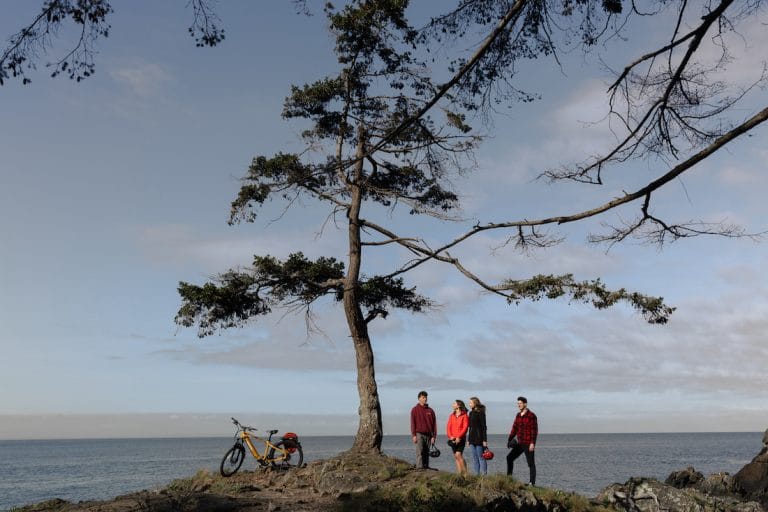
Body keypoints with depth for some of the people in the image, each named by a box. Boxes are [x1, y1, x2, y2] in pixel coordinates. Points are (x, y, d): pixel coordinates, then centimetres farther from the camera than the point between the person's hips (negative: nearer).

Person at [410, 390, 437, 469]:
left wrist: (434, 436, 2)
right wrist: (414, 435, -8)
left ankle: (426, 467, 8)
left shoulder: (430, 410, 12)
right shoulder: (415, 409, 4)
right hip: (419, 434, -3)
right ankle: (419, 467, -13)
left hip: (428, 435, 3)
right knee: (420, 452, -10)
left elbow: (434, 424, 10)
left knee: (427, 453, 4)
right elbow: (413, 423, 0)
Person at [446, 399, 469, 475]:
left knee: (458, 455, -16)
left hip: (460, 439, -6)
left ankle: (465, 473, -11)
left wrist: (459, 437, -18)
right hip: (453, 439, 6)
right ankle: (459, 473, 11)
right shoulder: (452, 415, 13)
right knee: (456, 457, 6)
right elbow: (448, 427, 7)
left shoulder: (464, 416, -3)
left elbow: (465, 427, -10)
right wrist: (450, 436, -8)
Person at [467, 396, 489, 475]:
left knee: (481, 457, -4)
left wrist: (484, 440, -17)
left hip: (479, 438, -8)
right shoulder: (471, 413, 13)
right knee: (474, 458, 10)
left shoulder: (480, 413, -10)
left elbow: (483, 427, -13)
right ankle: (477, 475, 15)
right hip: (472, 438, 8)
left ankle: (484, 475, 0)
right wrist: (468, 439, 16)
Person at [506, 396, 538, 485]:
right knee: (509, 457, 7)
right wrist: (509, 439, 6)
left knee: (531, 463, -1)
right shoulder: (518, 415, 12)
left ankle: (532, 482, 5)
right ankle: (509, 477, 16)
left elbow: (534, 430, -15)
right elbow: (514, 428, 13)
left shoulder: (531, 416, -11)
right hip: (520, 444, 8)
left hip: (528, 444, -8)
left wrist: (532, 443, -20)